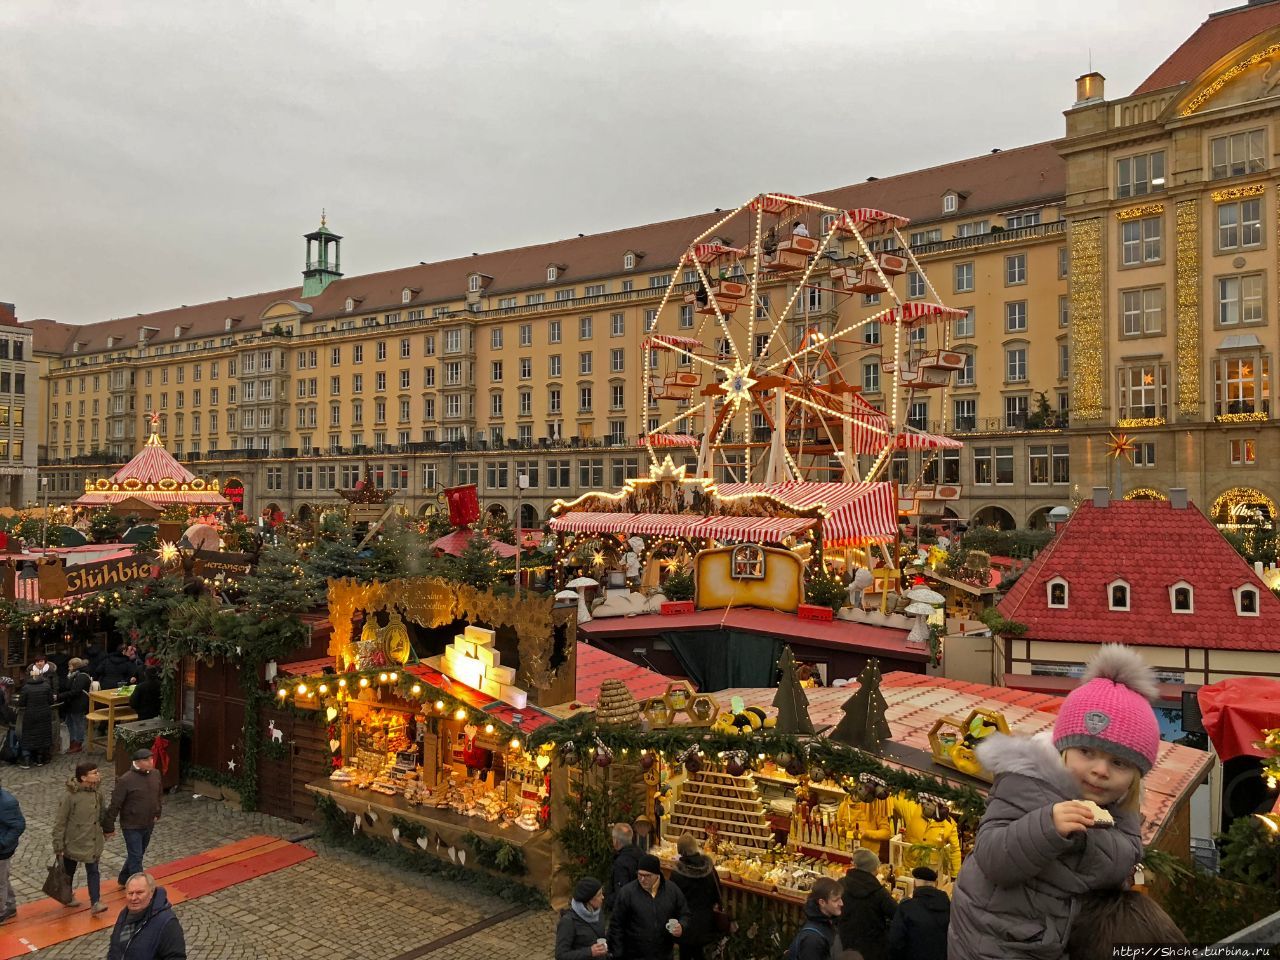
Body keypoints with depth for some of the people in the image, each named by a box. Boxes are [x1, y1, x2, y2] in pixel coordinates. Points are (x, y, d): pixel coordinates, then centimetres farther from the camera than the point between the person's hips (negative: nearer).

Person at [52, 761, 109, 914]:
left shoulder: (97, 793, -5)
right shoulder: (70, 796, -22)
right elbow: (60, 822, -16)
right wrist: (58, 847, -14)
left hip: (93, 842, 4)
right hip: (73, 843, -4)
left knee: (93, 871, 2)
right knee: (68, 871, 18)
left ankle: (96, 902, 3)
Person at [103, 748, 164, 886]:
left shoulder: (155, 774, -3)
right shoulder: (125, 780, -23)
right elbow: (115, 805, -17)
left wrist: (157, 814, 16)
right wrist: (109, 827, -13)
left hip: (149, 825, 7)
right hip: (132, 826, -7)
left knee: (137, 854, 22)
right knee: (136, 857, -1)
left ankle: (123, 879, 43)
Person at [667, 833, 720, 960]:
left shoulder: (677, 873, -22)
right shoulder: (708, 867, -12)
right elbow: (717, 889, 1)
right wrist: (713, 903, 18)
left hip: (687, 920, -4)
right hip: (705, 919, 4)